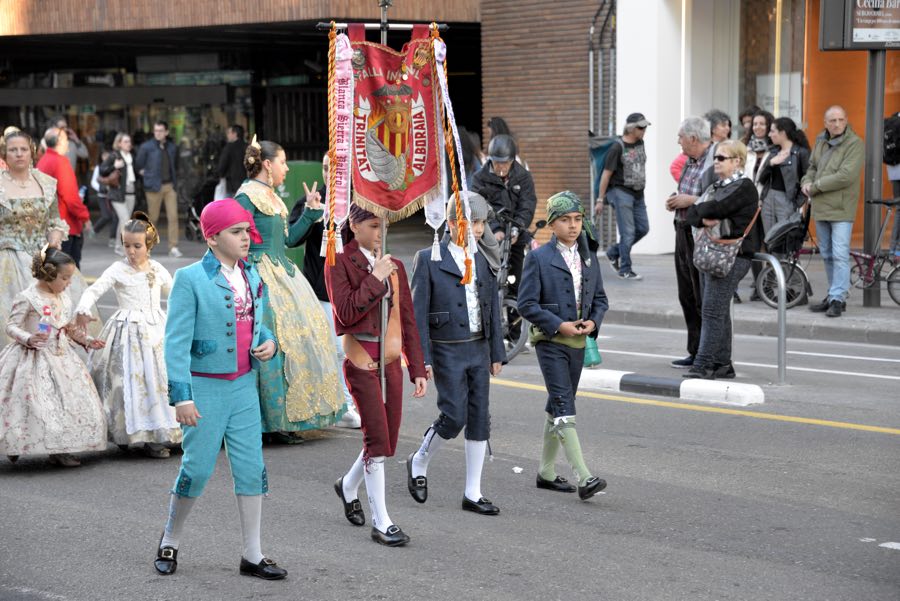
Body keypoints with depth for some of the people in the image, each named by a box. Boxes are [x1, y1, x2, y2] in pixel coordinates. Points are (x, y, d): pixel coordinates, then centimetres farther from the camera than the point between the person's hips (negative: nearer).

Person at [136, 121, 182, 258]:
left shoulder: (171, 146, 8)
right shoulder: (146, 147, -4)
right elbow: (138, 165, 3)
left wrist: (174, 179, 13)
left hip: (170, 186, 3)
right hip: (154, 187, -3)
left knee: (173, 216, -6)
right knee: (153, 217, 4)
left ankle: (173, 247, -4)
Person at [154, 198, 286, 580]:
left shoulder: (251, 277, 9)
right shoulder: (190, 279, -10)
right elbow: (176, 340, -12)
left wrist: (269, 342, 0)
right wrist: (181, 396, -17)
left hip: (244, 386, 6)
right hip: (205, 387, -5)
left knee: (251, 467, 4)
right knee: (197, 469, 0)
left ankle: (252, 555, 12)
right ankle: (170, 543, 22)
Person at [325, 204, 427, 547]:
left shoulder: (394, 267, 11)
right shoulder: (339, 264, -5)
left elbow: (408, 321, 12)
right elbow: (346, 313, -16)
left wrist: (418, 370, 9)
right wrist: (375, 278, -15)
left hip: (391, 360, 6)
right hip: (361, 360, -6)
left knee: (387, 441, 9)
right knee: (378, 440, -9)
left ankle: (348, 486, 37)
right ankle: (381, 523, -1)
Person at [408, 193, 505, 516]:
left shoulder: (483, 261, 10)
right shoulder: (429, 260, -6)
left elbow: (493, 308, 15)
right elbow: (418, 312, -8)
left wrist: (496, 352, 12)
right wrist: (422, 358, -13)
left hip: (479, 349, 6)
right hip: (448, 352, -5)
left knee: (480, 419, 4)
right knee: (454, 416, -11)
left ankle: (472, 493, 11)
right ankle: (419, 463, 17)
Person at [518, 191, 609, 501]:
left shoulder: (588, 259, 12)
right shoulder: (538, 258, -5)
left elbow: (600, 299, 17)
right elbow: (526, 304, -9)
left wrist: (593, 322, -4)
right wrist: (559, 325, -17)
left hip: (577, 342, 6)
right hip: (550, 341, -6)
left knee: (558, 406, 13)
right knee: (564, 407, -13)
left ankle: (547, 472, 23)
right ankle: (584, 478, -20)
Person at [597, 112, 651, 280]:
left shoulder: (640, 143, 8)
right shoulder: (617, 148, -12)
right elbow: (606, 174, -10)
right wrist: (600, 199, -9)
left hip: (638, 194, 8)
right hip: (621, 192, -8)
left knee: (643, 228, 6)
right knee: (628, 232, -8)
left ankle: (614, 252, 22)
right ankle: (625, 270, 0)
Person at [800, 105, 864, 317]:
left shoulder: (855, 144, -11)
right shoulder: (820, 141, 12)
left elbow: (846, 176, -21)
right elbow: (812, 167, 25)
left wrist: (815, 187, -15)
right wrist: (806, 182, 2)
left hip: (841, 208, -7)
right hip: (820, 207, 8)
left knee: (840, 255, -12)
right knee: (827, 255, 14)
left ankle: (838, 299, -10)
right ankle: (834, 295, 24)